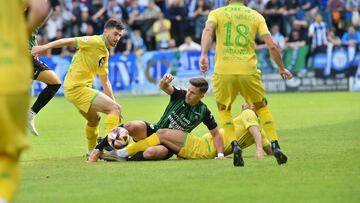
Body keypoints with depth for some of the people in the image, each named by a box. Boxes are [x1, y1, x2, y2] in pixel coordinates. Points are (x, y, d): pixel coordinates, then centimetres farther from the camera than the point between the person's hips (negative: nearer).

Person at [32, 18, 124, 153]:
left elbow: (105, 82, 22)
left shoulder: (105, 53, 18)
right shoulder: (96, 41, -11)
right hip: (76, 88, -10)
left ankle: (91, 152, 50)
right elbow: (69, 41, -17)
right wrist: (44, 47, -26)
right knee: (115, 108, -16)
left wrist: (113, 102, 17)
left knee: (94, 119, 31)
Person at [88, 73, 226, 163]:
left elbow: (216, 133, 2)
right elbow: (164, 87, -24)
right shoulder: (179, 95, -5)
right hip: (153, 131, 2)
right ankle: (98, 151, -22)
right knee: (132, 127, -30)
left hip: (172, 144, -2)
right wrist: (165, 81, -49)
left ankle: (123, 155, -32)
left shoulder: (203, 112, -6)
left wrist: (220, 154, -12)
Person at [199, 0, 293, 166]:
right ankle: (275, 146, 9)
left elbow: (208, 30, -15)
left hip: (223, 71, -1)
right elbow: (271, 46, 4)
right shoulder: (256, 16, 11)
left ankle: (235, 145, -1)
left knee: (223, 109, 20)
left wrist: (204, 55, -26)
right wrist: (282, 69, 16)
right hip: (248, 71, 1)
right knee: (262, 108, 22)